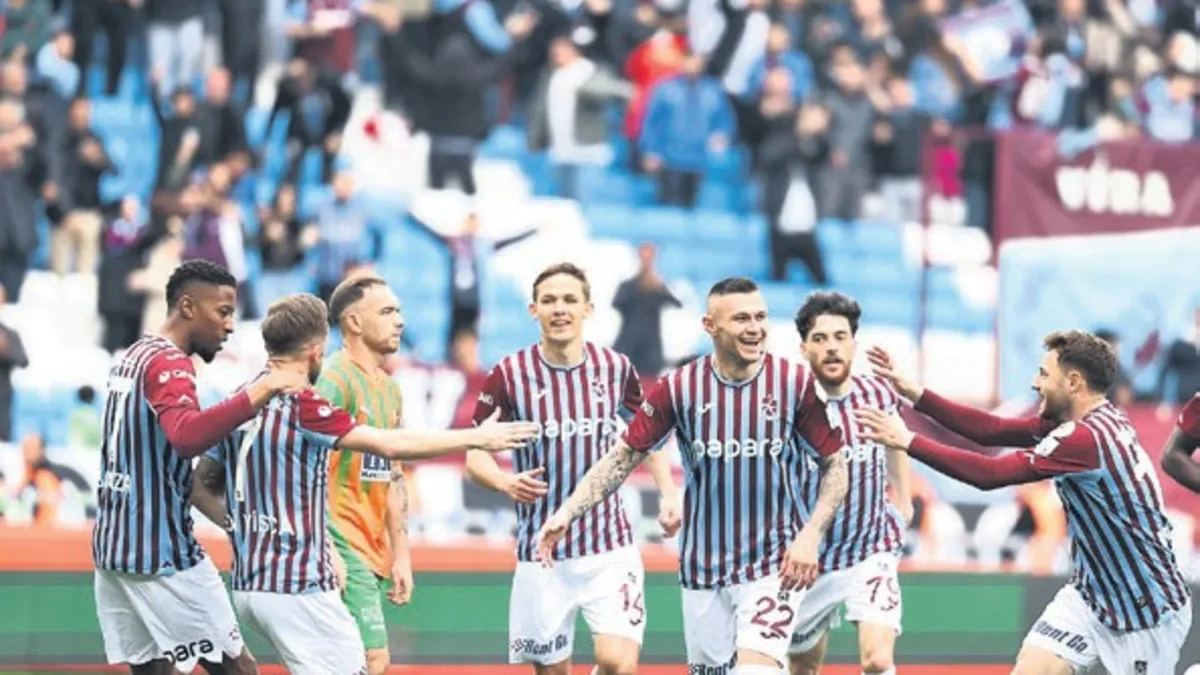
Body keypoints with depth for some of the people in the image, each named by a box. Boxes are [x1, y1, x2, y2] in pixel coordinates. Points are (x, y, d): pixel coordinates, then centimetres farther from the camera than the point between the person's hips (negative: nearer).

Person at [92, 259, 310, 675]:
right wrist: (262, 390, -34)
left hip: (112, 545, 9)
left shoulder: (134, 357, 16)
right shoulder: (169, 364, -14)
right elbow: (187, 437, -34)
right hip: (161, 550, -9)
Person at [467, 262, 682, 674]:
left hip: (610, 547, 1)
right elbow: (475, 457, -1)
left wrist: (668, 494, 5)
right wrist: (506, 482, -22)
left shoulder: (615, 368, 1)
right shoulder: (510, 375, -5)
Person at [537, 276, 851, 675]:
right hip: (703, 567, 3)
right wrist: (567, 513, -10)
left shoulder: (796, 384, -7)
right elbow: (624, 457, 1)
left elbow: (835, 464, -1)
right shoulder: (680, 387, -4)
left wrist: (811, 535, -13)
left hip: (774, 564, -2)